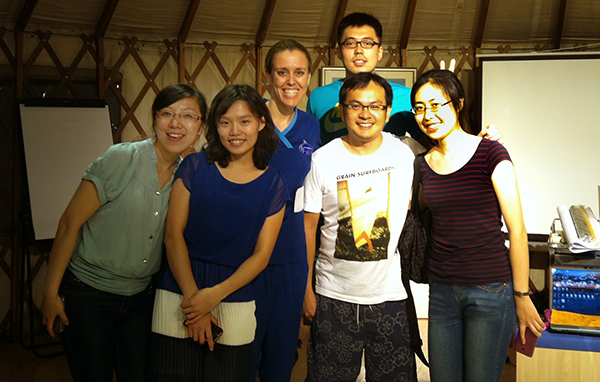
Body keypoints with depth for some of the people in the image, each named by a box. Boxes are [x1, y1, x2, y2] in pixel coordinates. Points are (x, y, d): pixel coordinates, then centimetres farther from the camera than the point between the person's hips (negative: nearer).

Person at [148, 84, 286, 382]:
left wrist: (215, 294, -12)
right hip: (179, 296, 0)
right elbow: (173, 235, -3)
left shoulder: (272, 184, 2)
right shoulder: (195, 167, 1)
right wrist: (193, 297, -11)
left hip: (235, 304, 1)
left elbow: (261, 255, 0)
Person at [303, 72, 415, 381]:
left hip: (390, 296, 1)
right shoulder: (322, 160, -6)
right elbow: (308, 227, 1)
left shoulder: (404, 153, -2)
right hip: (334, 297, 0)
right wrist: (306, 288, 0)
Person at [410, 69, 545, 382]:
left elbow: (517, 230, -8)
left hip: (491, 290, -4)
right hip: (442, 291, 5)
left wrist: (522, 296, -7)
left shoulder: (490, 154, -8)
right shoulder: (425, 165, 6)